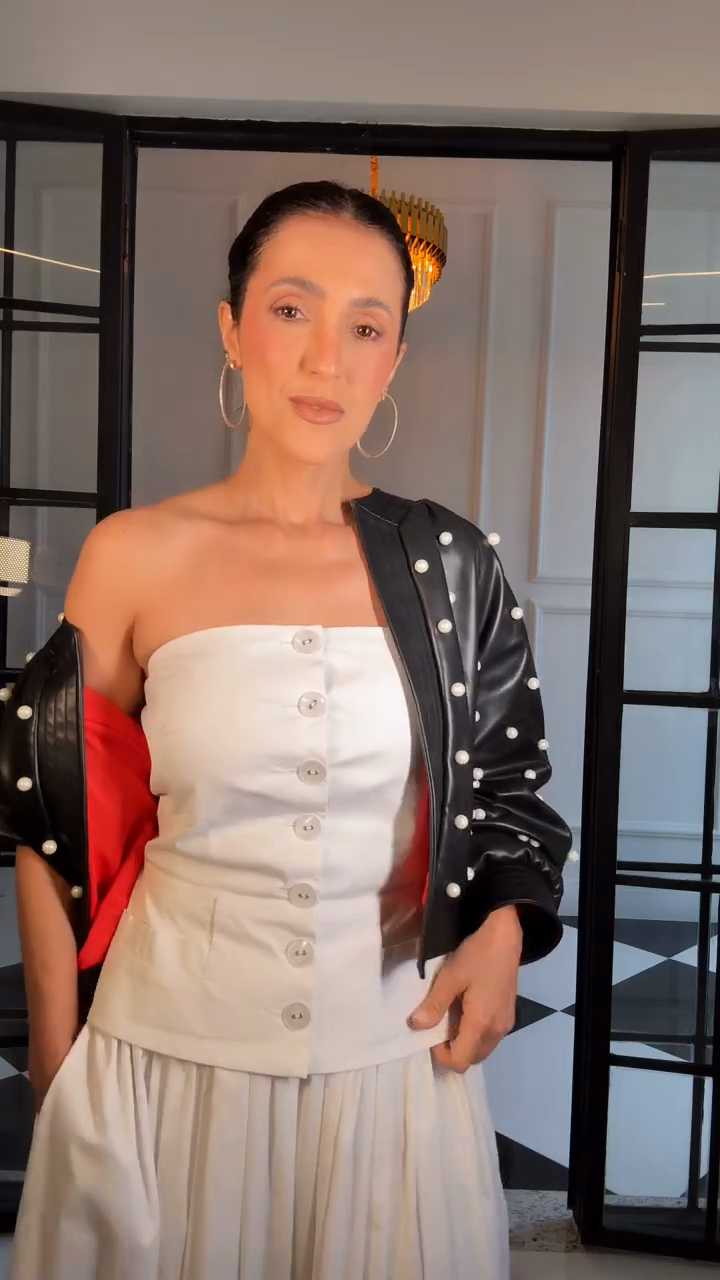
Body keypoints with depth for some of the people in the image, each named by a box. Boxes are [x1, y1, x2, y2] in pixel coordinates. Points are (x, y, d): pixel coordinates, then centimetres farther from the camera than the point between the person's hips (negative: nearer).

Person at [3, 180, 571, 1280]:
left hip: (394, 1056, 2)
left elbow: (507, 783, 9)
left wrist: (504, 927, -7)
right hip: (168, 1057, -1)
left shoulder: (450, 566, -4)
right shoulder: (136, 558, -8)